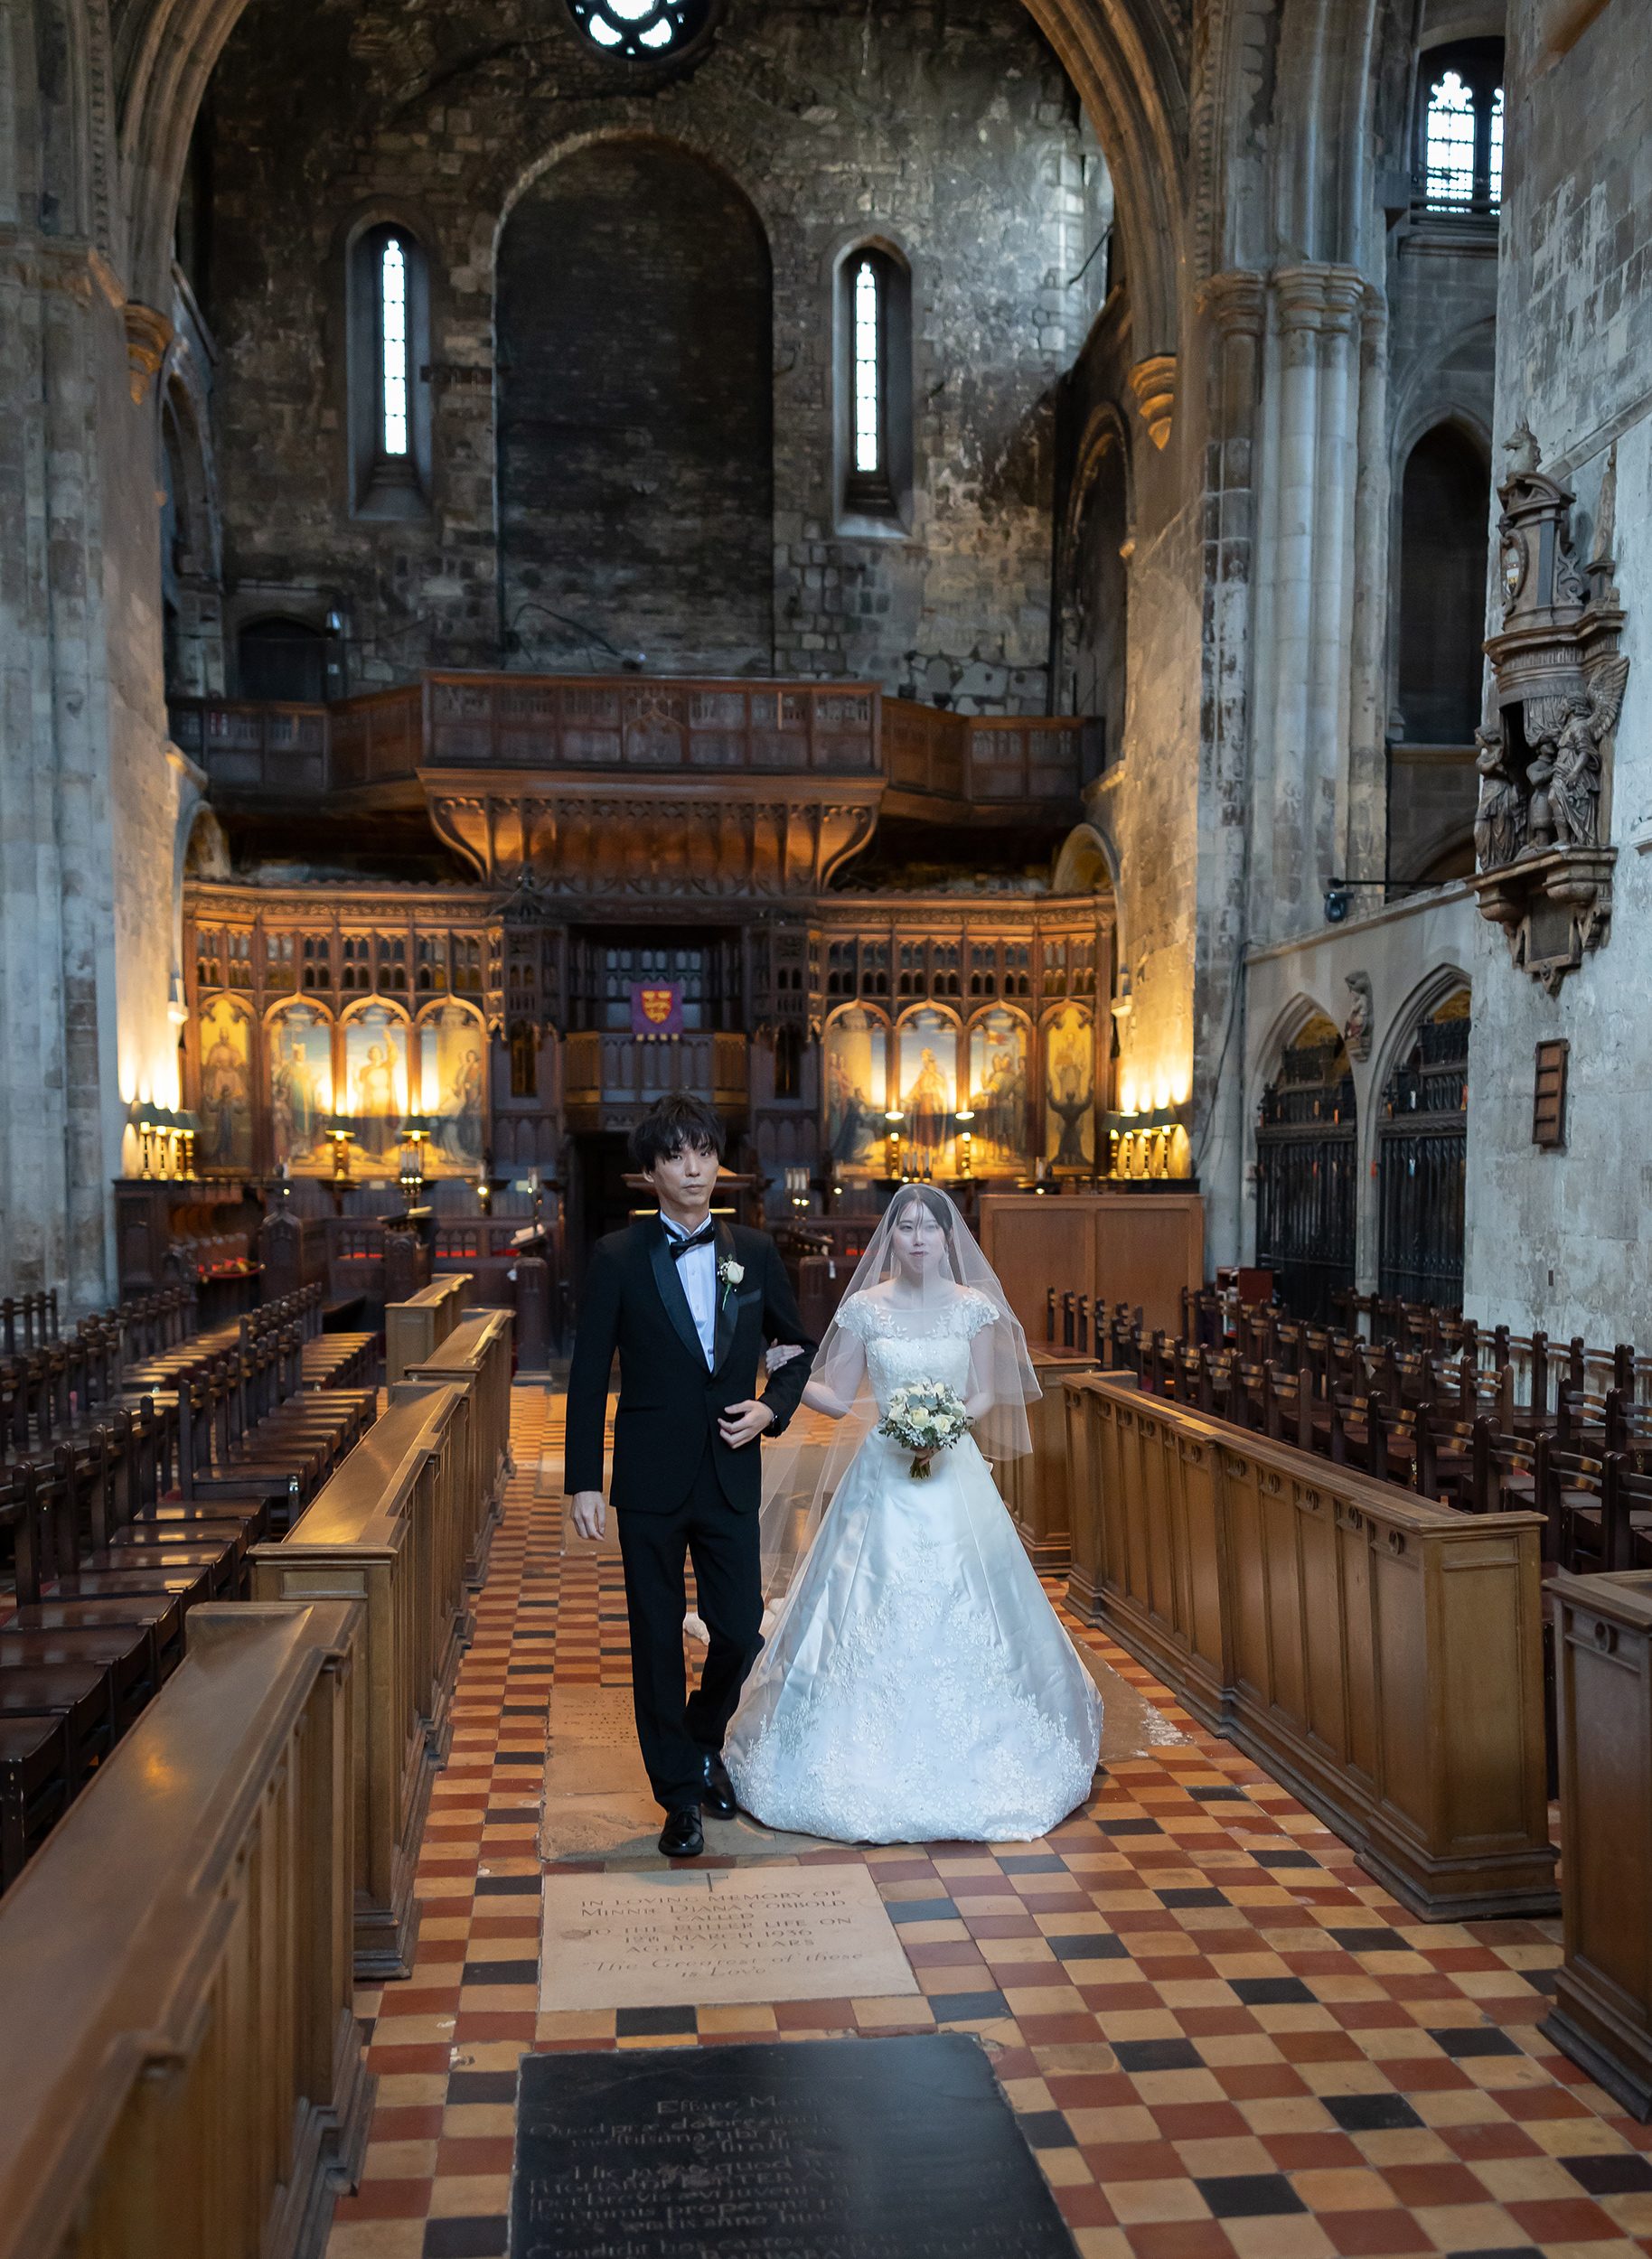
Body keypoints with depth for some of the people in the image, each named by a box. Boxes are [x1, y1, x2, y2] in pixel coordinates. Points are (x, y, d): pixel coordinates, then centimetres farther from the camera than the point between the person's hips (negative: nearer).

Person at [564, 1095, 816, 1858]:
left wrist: (773, 1408, -3)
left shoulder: (755, 1252, 3)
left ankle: (703, 1740, 37)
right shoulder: (618, 1258, -5)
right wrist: (584, 1482, -7)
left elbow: (798, 1348, 15)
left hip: (730, 1477, 2)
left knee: (740, 1631, 5)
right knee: (658, 1640, 7)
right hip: (650, 1480, -2)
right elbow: (588, 1378, -4)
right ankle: (679, 1793, 26)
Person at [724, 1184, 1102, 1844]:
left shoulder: (976, 1308, 0)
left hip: (954, 1474, 1)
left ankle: (963, 1756, 24)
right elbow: (836, 1397, 1)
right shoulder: (865, 1308, -1)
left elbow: (985, 1395, 5)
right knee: (870, 1620, 0)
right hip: (882, 1477, 0)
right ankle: (872, 1760, 17)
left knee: (960, 1614, 4)